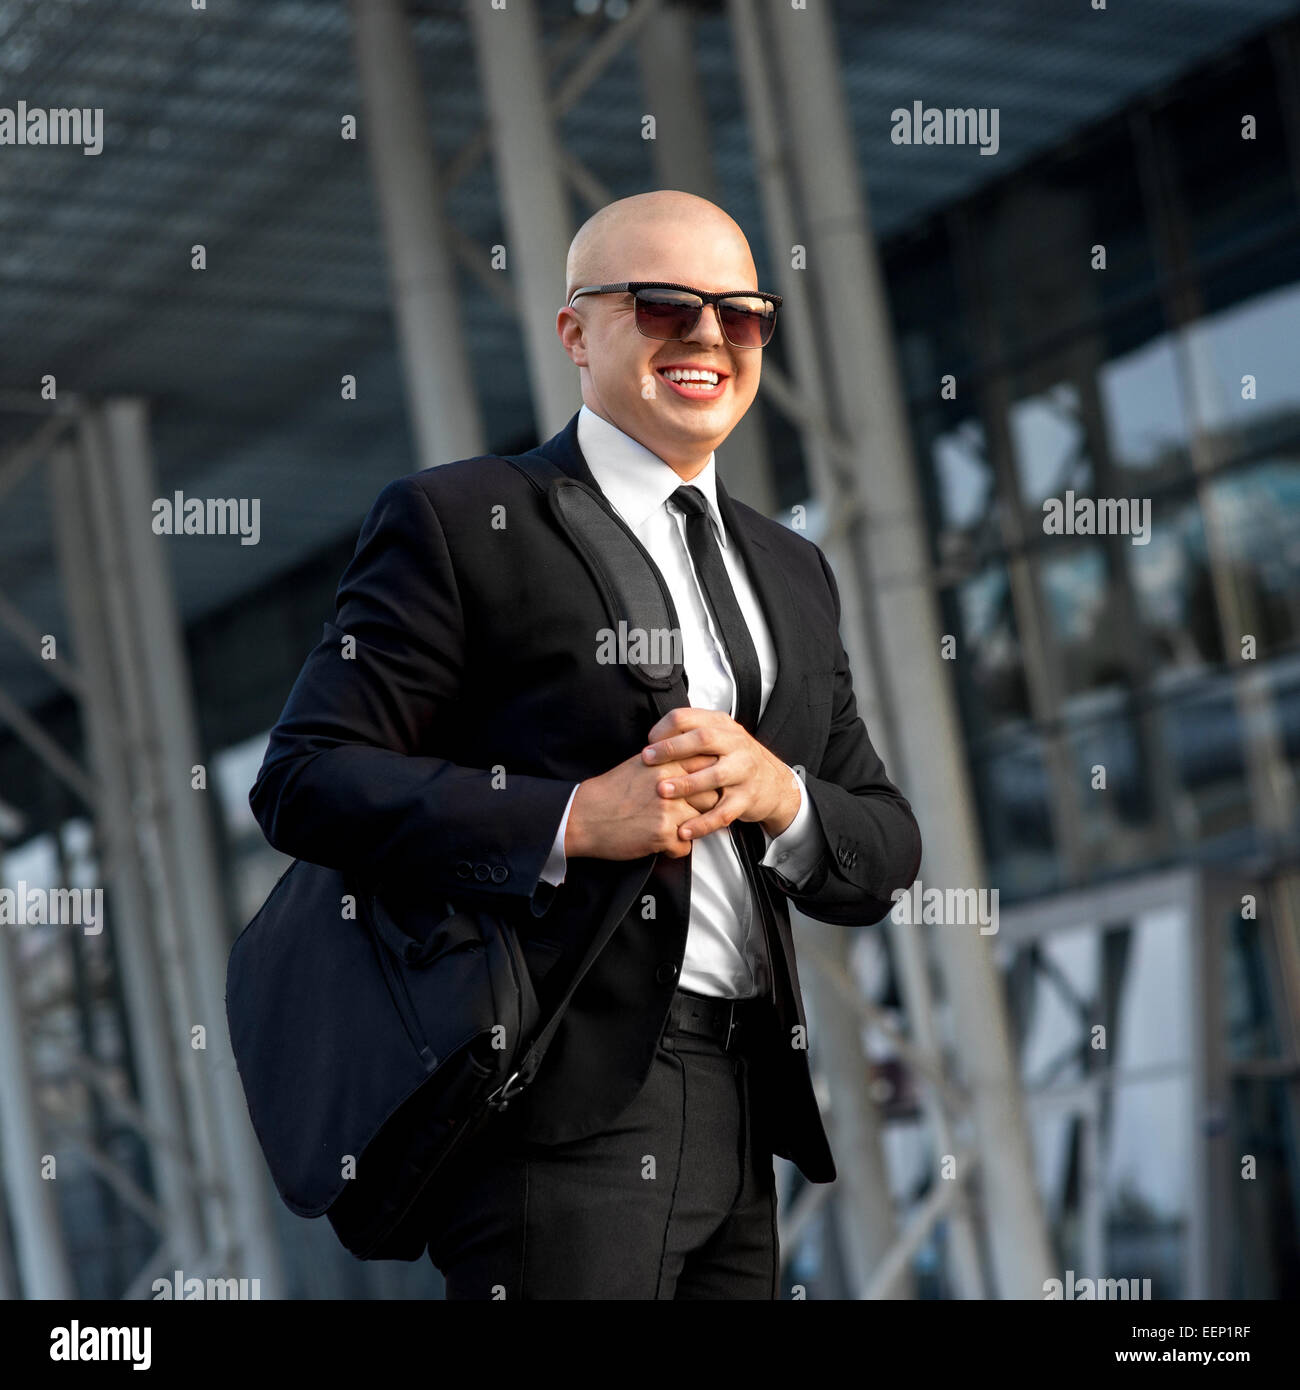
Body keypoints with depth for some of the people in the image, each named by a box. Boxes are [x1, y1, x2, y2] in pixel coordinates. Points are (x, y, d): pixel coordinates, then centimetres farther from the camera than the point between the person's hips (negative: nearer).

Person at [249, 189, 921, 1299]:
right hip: (565, 1114, -6)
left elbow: (887, 857, 16)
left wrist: (779, 795, -6)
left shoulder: (794, 574, 19)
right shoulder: (458, 521, 0)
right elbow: (304, 780, -9)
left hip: (744, 1119, 7)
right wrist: (570, 821, -18)